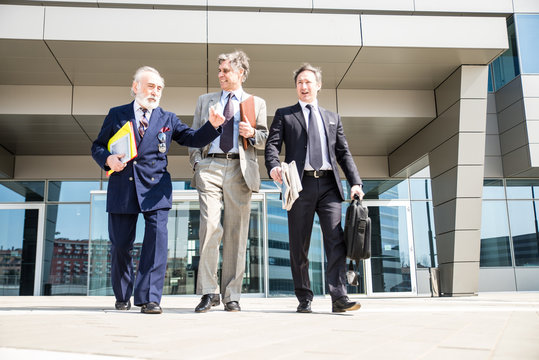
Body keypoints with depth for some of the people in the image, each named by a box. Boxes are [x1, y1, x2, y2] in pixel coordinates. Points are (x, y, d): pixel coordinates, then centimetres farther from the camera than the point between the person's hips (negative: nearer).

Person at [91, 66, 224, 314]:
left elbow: (194, 139, 5)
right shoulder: (117, 115, 12)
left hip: (155, 187, 0)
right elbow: (97, 146, 14)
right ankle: (122, 297, 25)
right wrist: (108, 159, -8)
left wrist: (213, 125, -13)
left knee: (157, 239, -12)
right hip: (122, 188, 0)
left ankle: (149, 298, -7)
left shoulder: (167, 119, 14)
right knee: (120, 244, 6)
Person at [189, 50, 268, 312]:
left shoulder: (257, 103, 17)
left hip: (240, 170, 0)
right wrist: (196, 163, 4)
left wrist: (252, 133, -6)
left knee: (236, 233, -1)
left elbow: (264, 141, 15)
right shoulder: (205, 101, 21)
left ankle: (231, 295, 6)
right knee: (210, 227, -14)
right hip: (210, 167, 1)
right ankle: (208, 291, -4)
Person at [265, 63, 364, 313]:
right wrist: (273, 166, -18)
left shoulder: (332, 118, 22)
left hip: (329, 185, 2)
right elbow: (272, 144, 3)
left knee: (336, 240, -9)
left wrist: (355, 182, 4)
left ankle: (339, 297, -9)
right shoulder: (284, 115, 15)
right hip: (301, 184, -1)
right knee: (299, 245, 1)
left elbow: (343, 153, 17)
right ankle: (304, 299, 10)